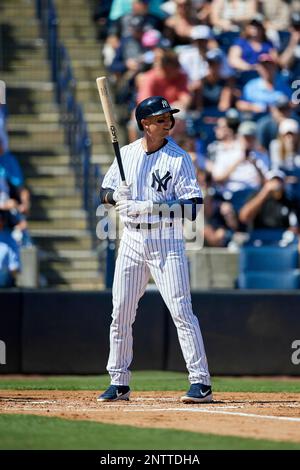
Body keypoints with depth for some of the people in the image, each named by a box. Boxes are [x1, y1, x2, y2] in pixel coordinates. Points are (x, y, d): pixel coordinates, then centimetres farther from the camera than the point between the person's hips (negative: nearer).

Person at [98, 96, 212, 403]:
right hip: (131, 241, 5)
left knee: (181, 310, -11)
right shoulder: (126, 154, 8)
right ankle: (119, 383, 18)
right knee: (120, 313, 7)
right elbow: (105, 193, 14)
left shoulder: (179, 158, -5)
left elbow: (193, 205, -13)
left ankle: (201, 383, -10)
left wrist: (150, 207, -23)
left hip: (166, 242, -4)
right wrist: (116, 195, -10)